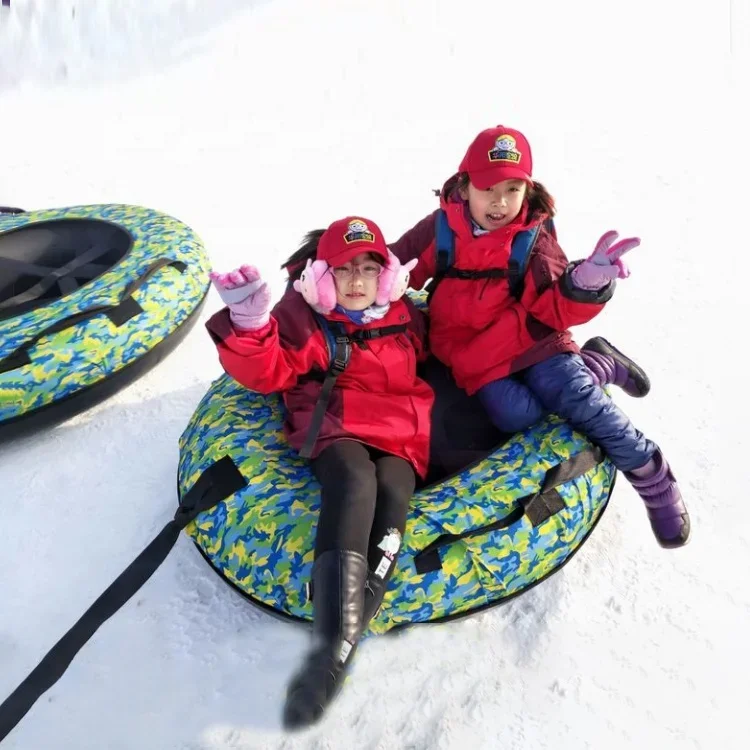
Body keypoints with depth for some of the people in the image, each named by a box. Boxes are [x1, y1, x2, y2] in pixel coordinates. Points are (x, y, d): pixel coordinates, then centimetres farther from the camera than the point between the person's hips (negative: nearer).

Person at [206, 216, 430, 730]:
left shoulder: (406, 317, 18)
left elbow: (433, 363, 36)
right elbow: (268, 374, -5)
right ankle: (334, 640, -44)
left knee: (391, 494, -30)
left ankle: (339, 647, -39)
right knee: (355, 484, -36)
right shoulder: (305, 316, 7)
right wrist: (250, 326, -21)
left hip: (400, 439, 3)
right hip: (336, 430, -3)